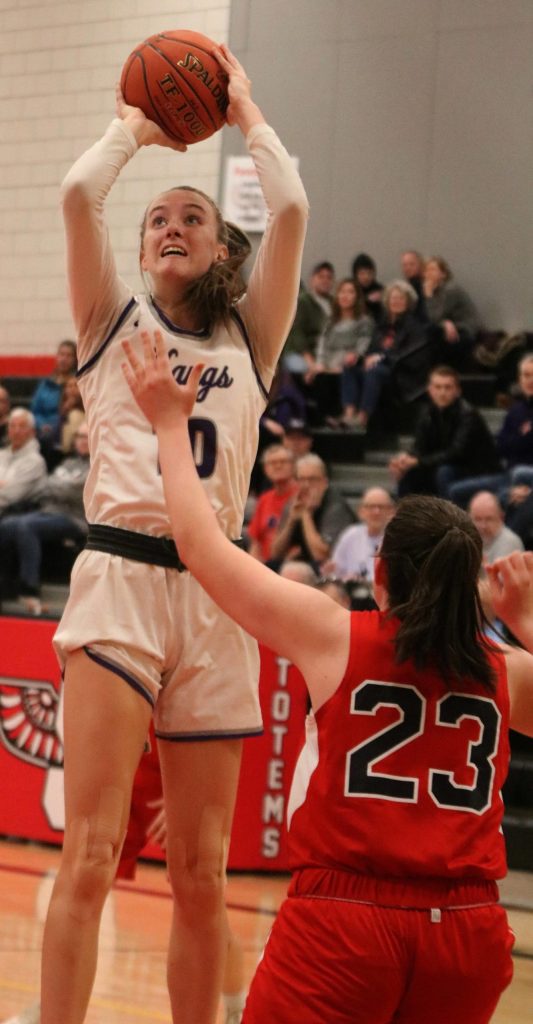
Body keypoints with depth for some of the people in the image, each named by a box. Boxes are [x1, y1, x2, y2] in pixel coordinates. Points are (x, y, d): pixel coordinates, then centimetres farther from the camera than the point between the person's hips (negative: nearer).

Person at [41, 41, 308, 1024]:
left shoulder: (249, 338, 18)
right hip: (119, 576, -2)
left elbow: (291, 209, 6)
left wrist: (245, 112, 20)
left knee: (202, 874, 4)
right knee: (90, 854, -13)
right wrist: (135, 127, 18)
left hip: (216, 592, 2)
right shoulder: (115, 323, 15)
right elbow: (78, 193, 1)